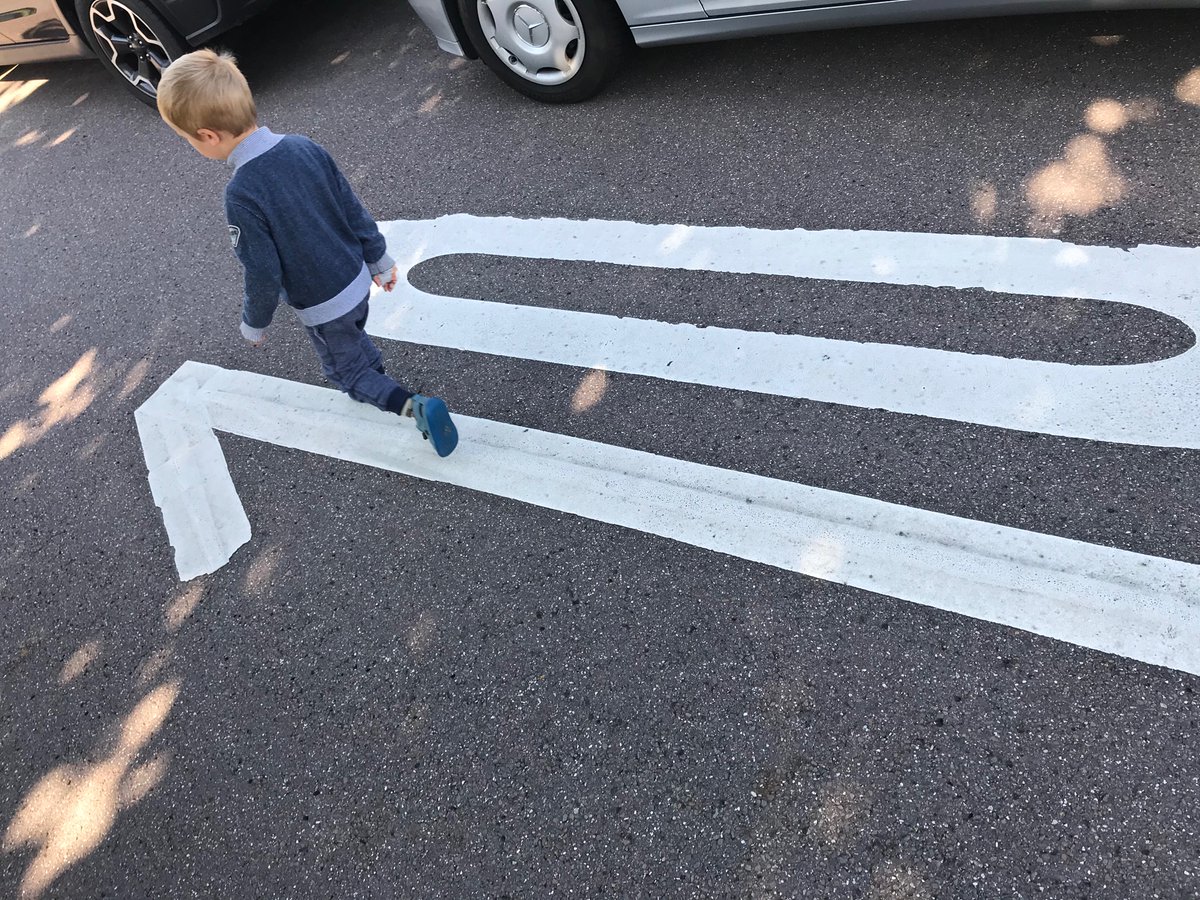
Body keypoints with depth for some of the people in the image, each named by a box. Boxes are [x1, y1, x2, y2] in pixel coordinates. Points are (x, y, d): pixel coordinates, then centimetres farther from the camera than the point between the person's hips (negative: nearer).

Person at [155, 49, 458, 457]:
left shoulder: (242, 195, -28)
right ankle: (378, 383, 51)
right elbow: (354, 210, -1)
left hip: (321, 307, -6)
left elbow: (263, 273, -20)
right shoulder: (305, 147, -10)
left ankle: (412, 405, 0)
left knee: (345, 368, 16)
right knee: (355, 340, 33)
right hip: (357, 282, 6)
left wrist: (254, 323, -2)